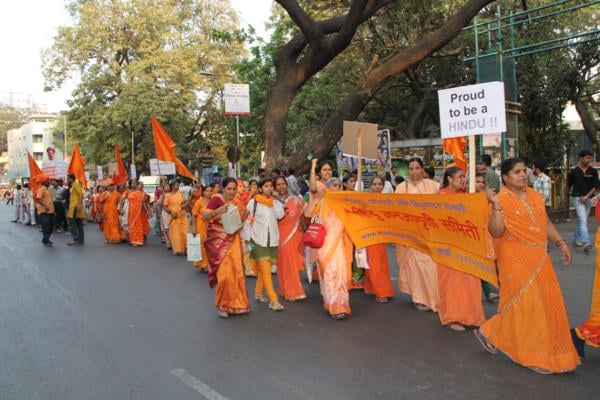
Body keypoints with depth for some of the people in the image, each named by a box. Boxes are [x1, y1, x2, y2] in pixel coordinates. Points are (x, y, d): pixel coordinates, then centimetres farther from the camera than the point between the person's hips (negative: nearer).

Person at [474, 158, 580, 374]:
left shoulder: (535, 196, 9)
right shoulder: (502, 200, -12)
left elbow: (546, 223, 18)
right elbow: (496, 231, -22)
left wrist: (561, 243, 10)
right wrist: (495, 205, -28)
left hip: (539, 258, 7)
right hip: (516, 260, -7)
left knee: (547, 302, 12)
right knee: (524, 304, -2)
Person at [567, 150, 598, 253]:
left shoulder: (593, 172, 2)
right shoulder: (574, 171, -5)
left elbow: (595, 186, -2)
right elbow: (568, 185, 7)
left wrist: (586, 196, -12)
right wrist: (572, 193, 14)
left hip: (588, 198, 4)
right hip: (578, 198, -4)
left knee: (581, 220, 14)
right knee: (583, 220, -15)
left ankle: (576, 238, 29)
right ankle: (586, 243, -23)